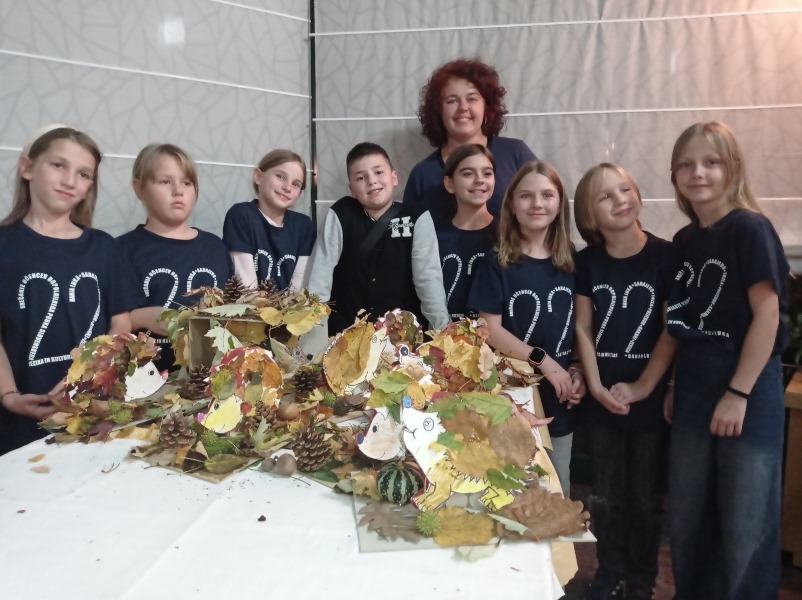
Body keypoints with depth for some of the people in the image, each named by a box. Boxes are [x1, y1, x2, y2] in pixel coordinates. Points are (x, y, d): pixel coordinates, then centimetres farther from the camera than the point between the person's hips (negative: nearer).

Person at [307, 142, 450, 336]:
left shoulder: (418, 219, -2)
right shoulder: (339, 216, -2)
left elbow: (428, 276, -8)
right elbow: (320, 274, -5)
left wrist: (444, 327, -19)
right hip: (346, 330, 1)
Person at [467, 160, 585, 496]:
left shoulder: (571, 263, 5)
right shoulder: (497, 265, -6)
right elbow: (490, 330, -11)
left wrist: (579, 371, -6)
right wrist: (543, 360, -17)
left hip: (561, 396, 4)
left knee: (559, 492, 17)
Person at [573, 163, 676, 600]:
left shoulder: (666, 256, -8)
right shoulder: (587, 262, 0)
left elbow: (672, 331, -8)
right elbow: (583, 329, 2)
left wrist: (642, 388, -11)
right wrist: (597, 386, -6)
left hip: (651, 398, -2)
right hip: (602, 397, 2)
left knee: (645, 495, 11)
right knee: (605, 494, 14)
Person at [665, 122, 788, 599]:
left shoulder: (750, 228, -10)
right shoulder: (684, 241, 9)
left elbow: (768, 314, -15)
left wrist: (738, 393, -16)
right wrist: (676, 386, 10)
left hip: (748, 387, -6)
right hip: (694, 389, 7)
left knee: (746, 524, 6)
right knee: (687, 516, 16)